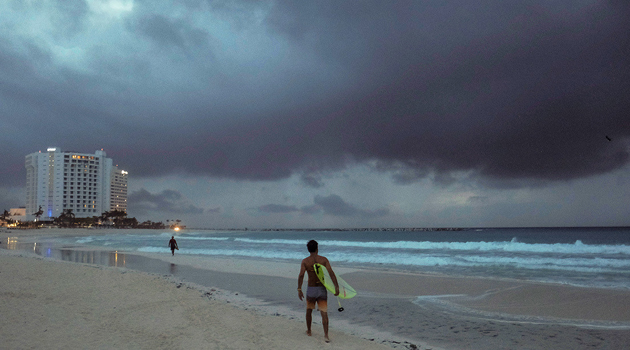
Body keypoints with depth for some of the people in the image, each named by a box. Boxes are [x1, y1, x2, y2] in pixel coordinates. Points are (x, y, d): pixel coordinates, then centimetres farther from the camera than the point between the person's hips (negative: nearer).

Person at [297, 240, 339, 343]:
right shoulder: (324, 259, -3)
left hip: (311, 289, 0)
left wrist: (299, 290, -17)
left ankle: (308, 331, 36)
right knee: (324, 313, 2)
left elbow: (301, 275, -18)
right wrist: (336, 287, -18)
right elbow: (331, 273, -14)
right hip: (322, 289, 0)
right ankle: (326, 335, -12)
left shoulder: (305, 261, -5)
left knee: (309, 310, 23)